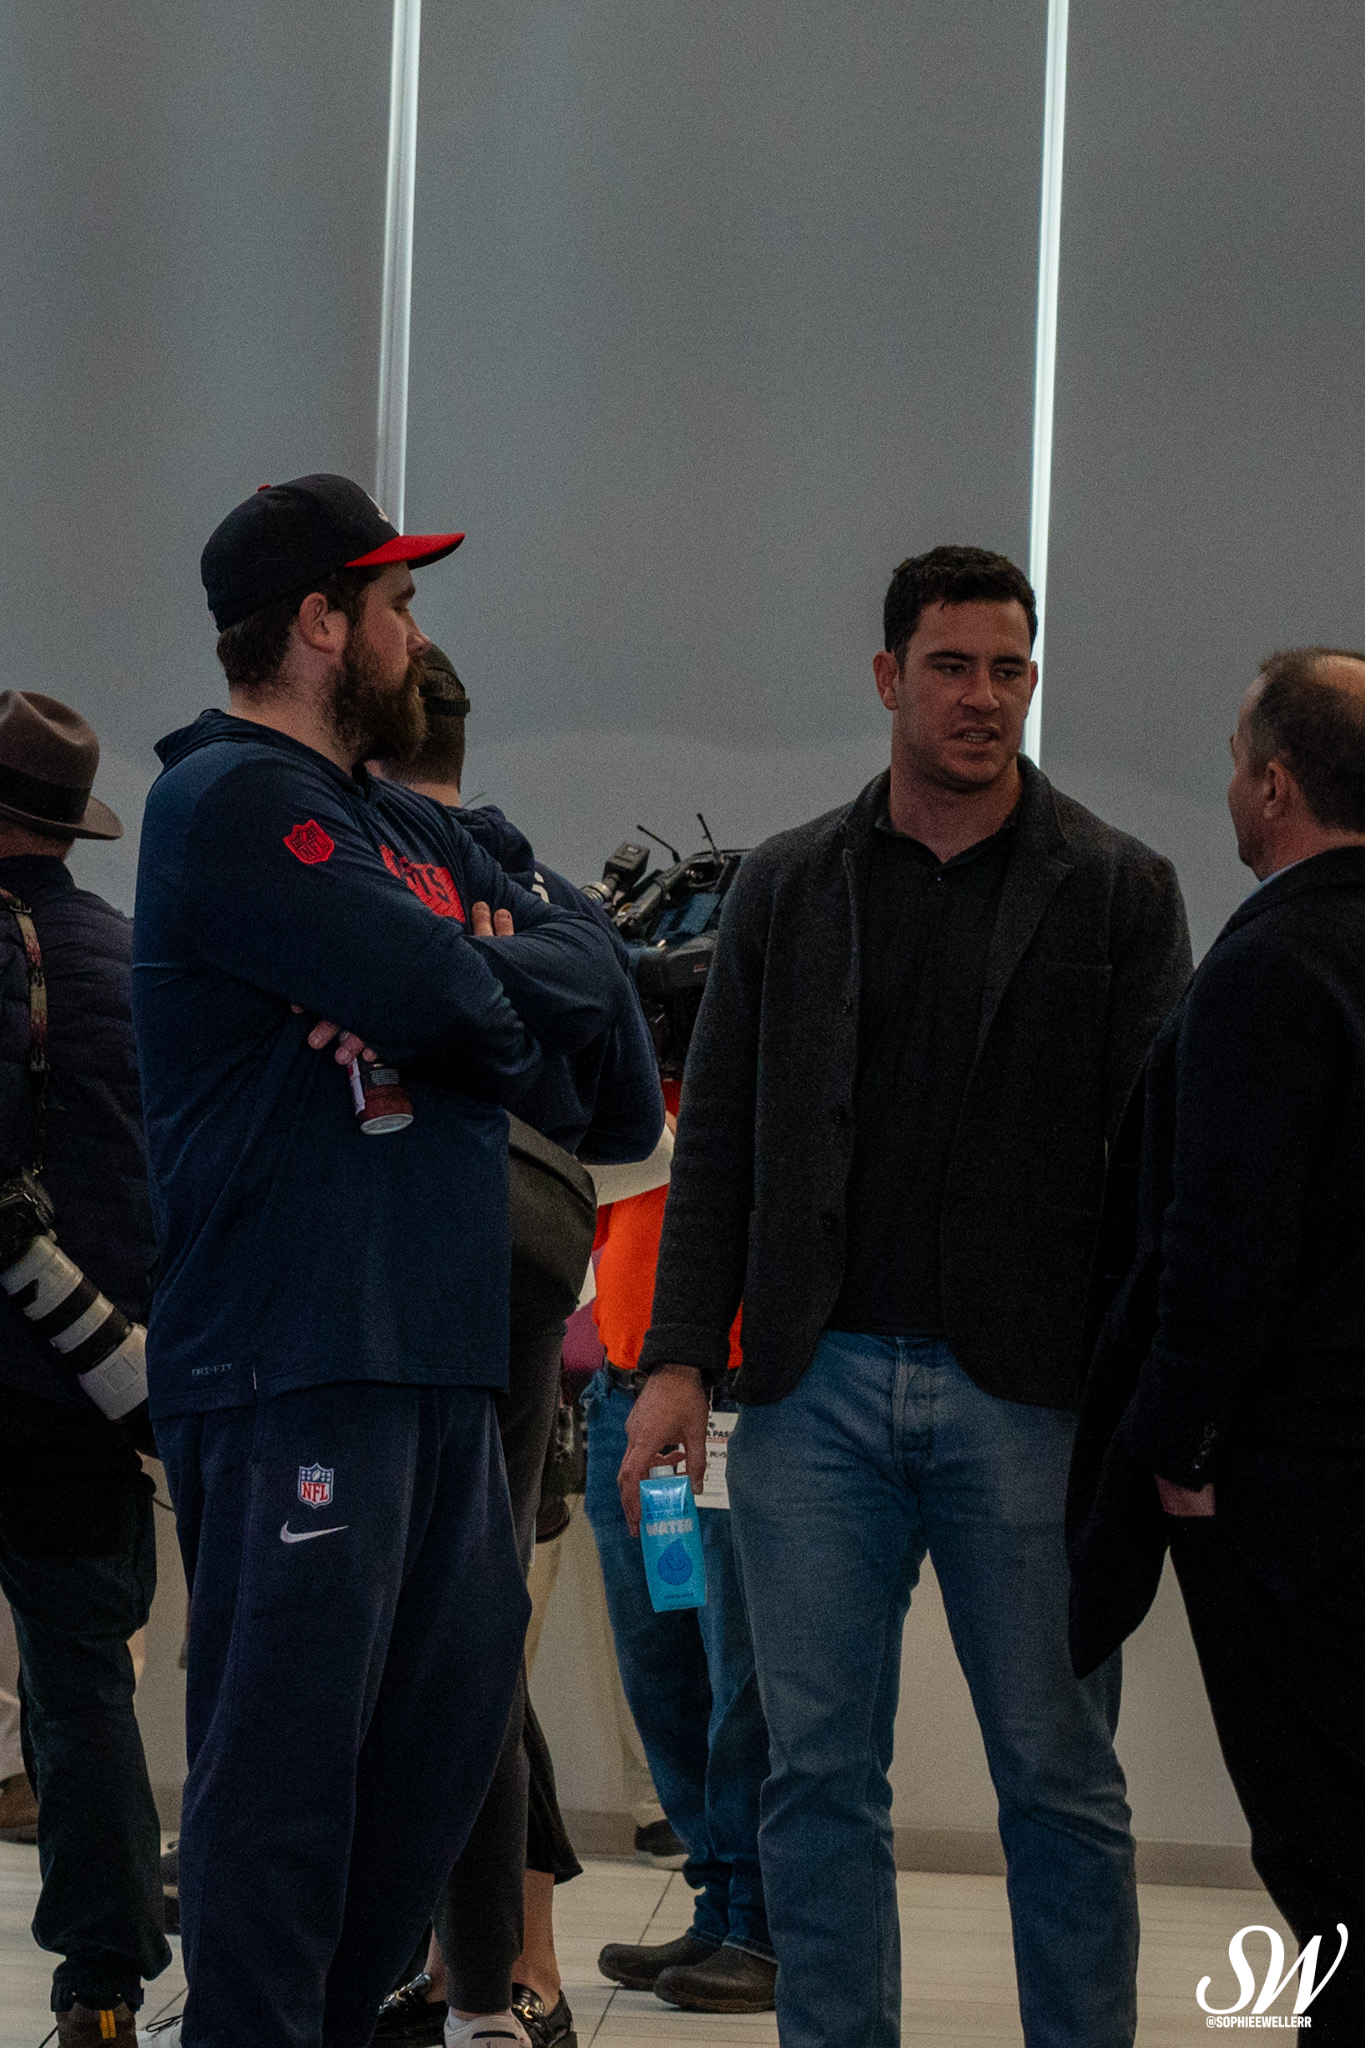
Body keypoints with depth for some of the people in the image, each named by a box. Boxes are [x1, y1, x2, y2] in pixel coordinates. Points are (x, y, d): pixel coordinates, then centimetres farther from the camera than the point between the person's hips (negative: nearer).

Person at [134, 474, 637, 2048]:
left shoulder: (414, 832, 21)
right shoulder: (229, 801, -8)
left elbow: (594, 978, 10)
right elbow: (444, 990, -19)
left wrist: (456, 981, -8)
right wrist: (499, 992, 3)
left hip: (439, 1354, 9)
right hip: (289, 1366, -9)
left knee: (452, 1716, 13)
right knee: (286, 1757, -8)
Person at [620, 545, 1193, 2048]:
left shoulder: (1116, 890, 5)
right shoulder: (787, 887, 12)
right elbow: (717, 1141, 11)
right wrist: (679, 1357, 1)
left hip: (1025, 1396, -2)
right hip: (817, 1388, 2)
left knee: (1058, 1777, 3)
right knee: (819, 1770, 3)